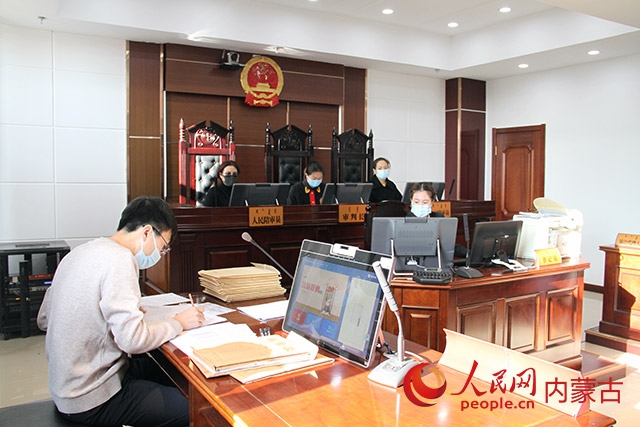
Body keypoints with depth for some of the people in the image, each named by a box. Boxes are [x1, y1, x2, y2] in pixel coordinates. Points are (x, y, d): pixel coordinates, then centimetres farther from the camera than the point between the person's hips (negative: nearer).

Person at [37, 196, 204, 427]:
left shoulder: (79, 253, 7)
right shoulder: (120, 259, -20)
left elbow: (43, 319, 14)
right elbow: (133, 340, -26)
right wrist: (178, 322, -9)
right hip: (91, 402, -10)